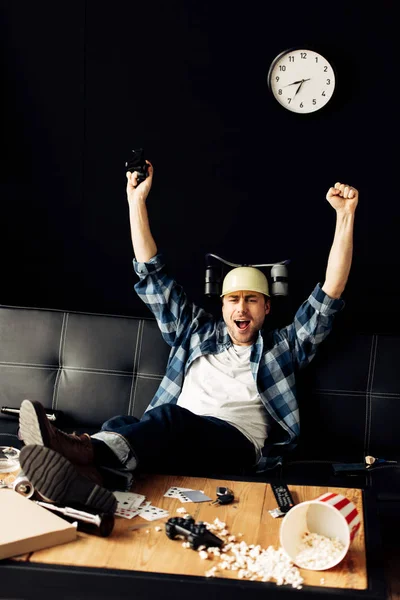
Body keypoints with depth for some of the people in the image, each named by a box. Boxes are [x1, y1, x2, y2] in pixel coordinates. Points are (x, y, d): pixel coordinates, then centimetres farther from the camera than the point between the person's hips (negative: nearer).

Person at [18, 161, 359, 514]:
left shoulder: (282, 348, 23)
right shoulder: (199, 334, 28)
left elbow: (328, 297, 13)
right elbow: (154, 279, 26)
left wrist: (345, 216, 7)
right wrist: (137, 202, 22)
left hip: (237, 444, -3)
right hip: (176, 439, 4)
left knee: (172, 417, -37)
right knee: (118, 425, -31)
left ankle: (87, 451, -61)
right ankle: (91, 475, -63)